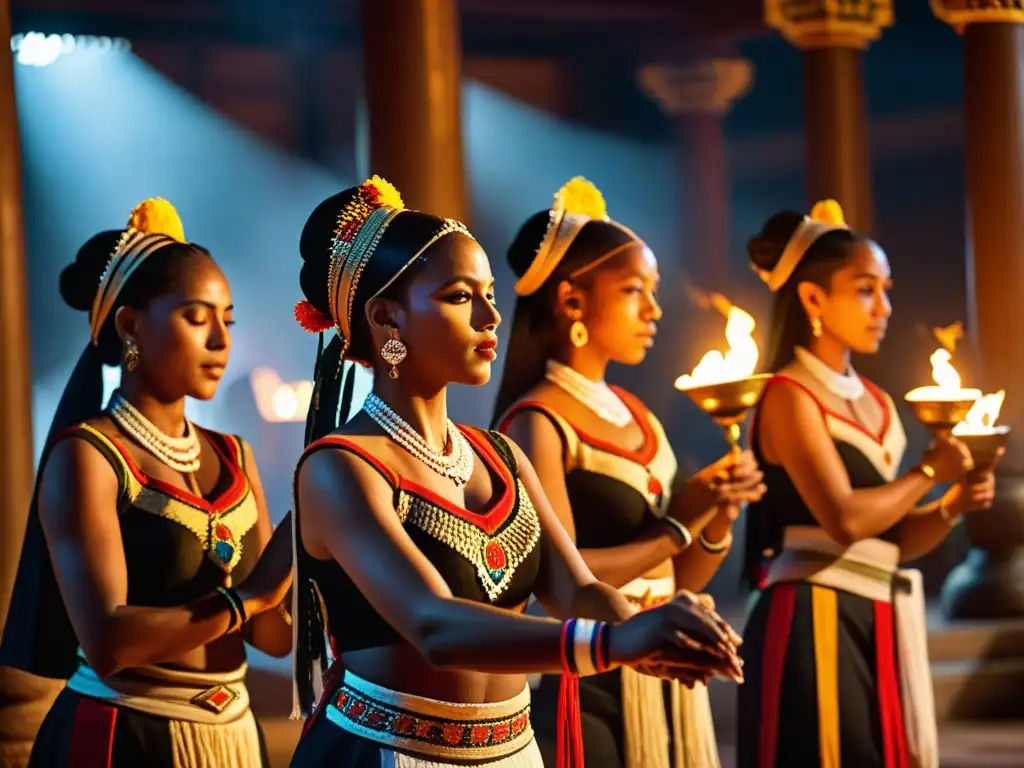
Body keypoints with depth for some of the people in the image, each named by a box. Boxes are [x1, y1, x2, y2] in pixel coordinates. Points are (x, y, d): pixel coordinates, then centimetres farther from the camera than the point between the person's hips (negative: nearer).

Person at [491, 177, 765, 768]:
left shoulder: (639, 418, 12)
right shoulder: (540, 422, -11)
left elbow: (673, 583, 14)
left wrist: (716, 523, -5)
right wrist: (676, 526, -14)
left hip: (666, 684, 8)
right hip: (588, 693, -8)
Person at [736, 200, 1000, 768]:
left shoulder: (876, 405, 16)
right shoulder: (790, 396, -8)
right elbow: (845, 520, -20)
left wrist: (952, 506, -2)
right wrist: (929, 473, -6)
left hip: (877, 623, 8)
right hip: (815, 625, -8)